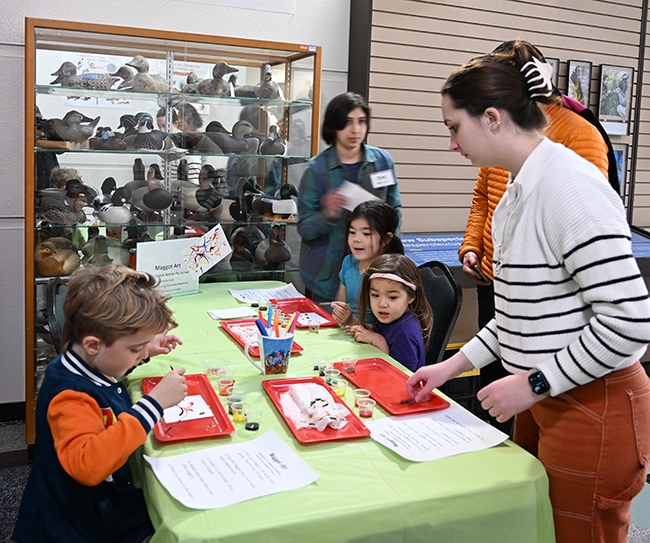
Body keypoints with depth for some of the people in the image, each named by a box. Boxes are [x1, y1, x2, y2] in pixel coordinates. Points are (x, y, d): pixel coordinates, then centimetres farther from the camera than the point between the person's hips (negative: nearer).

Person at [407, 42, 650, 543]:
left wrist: (534, 384, -18)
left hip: (592, 408, -9)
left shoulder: (569, 185, -21)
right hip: (544, 401, 9)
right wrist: (452, 366, 11)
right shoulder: (520, 190, 9)